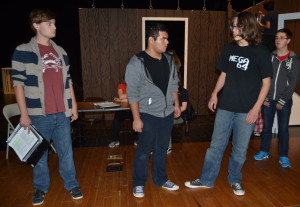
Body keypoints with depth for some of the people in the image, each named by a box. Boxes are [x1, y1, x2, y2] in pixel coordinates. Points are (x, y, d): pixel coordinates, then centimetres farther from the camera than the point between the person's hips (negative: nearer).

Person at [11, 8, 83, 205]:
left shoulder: (61, 52, 10)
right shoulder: (23, 51, -4)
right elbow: (19, 84, -6)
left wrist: (74, 105, 11)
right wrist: (24, 114, -9)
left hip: (62, 113, 3)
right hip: (39, 114, -3)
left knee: (66, 151, 11)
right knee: (39, 153, 12)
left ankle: (72, 184, 28)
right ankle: (41, 188, 32)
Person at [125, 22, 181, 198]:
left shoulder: (169, 59, 4)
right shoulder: (137, 62, -14)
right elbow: (132, 93, -15)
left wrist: (176, 104, 11)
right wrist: (137, 118, -16)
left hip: (167, 114, 5)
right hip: (148, 115, -5)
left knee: (162, 149, 17)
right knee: (144, 151, 7)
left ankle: (161, 180, 35)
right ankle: (139, 183, 27)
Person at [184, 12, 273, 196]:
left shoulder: (260, 52, -6)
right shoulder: (229, 49, 5)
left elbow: (266, 82, -3)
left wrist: (256, 108, -10)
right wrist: (215, 93, 4)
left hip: (246, 110, -3)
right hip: (225, 107, 3)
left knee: (240, 149, 11)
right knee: (216, 146, 10)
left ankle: (235, 180, 34)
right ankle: (207, 180, 25)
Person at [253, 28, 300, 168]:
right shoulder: (269, 57, 4)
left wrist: (282, 101, -10)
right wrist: (264, 98, -5)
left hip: (284, 101, -2)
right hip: (268, 100, 2)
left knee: (283, 129, 6)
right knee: (266, 127, 10)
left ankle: (283, 156, 20)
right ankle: (264, 152, 25)